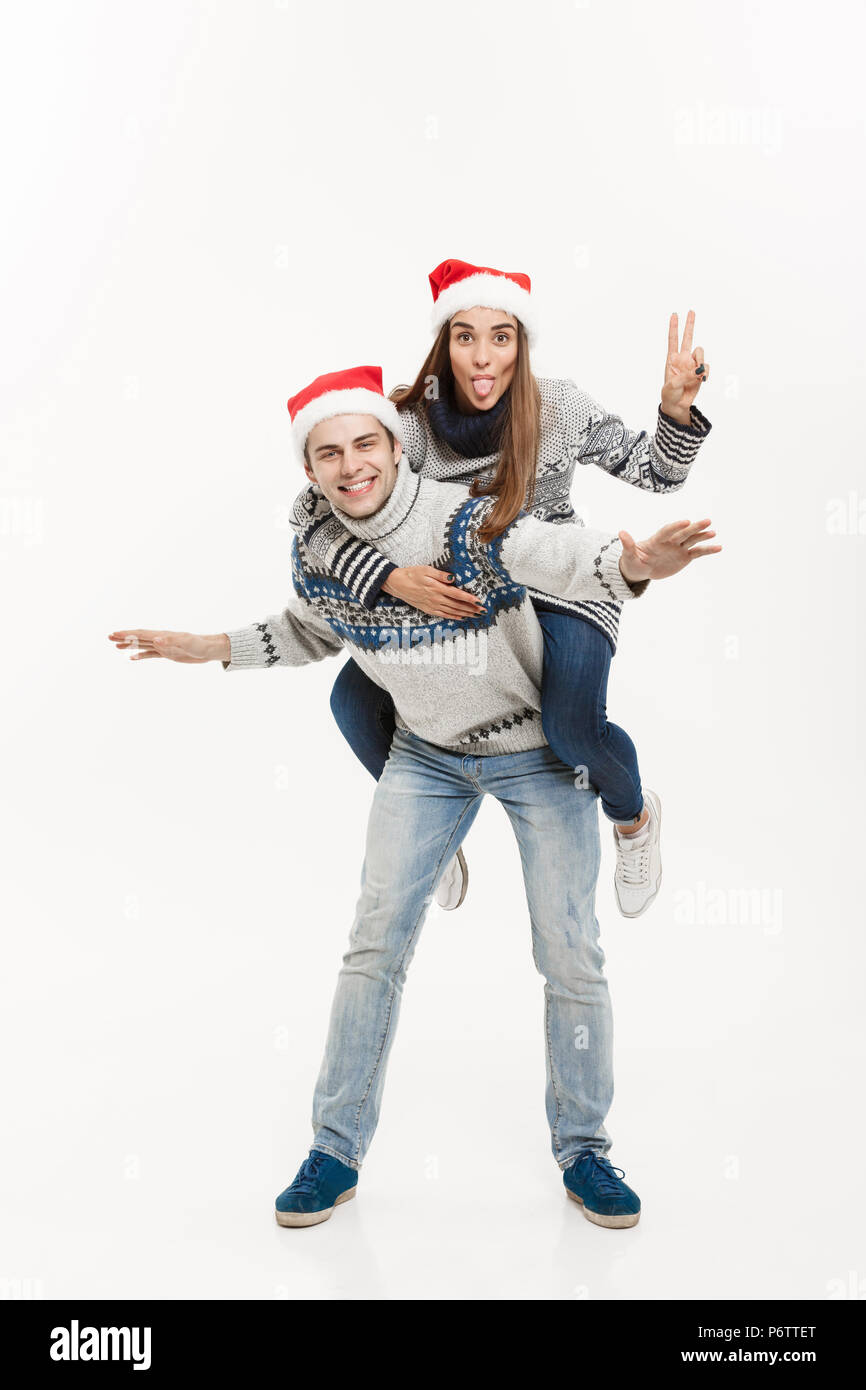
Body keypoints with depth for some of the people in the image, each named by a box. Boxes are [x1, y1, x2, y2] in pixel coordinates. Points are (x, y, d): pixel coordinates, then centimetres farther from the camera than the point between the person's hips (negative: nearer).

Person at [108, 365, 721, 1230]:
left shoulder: (469, 525, -27)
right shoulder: (314, 556, -10)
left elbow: (568, 558, -44)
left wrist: (631, 565, -66)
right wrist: (206, 648, 5)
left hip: (541, 751, -3)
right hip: (427, 754, 4)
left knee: (570, 953, -1)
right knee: (376, 941, 1)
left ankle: (581, 1150, 18)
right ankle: (337, 1151, 15)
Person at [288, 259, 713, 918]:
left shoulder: (559, 407, -15)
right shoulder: (414, 419, -17)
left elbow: (657, 472, -3)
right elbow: (312, 509, -20)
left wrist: (678, 407, -24)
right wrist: (393, 578, -34)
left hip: (558, 585, -3)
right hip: (450, 591, 3)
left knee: (571, 723, -29)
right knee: (353, 698, -8)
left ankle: (634, 815, 11)